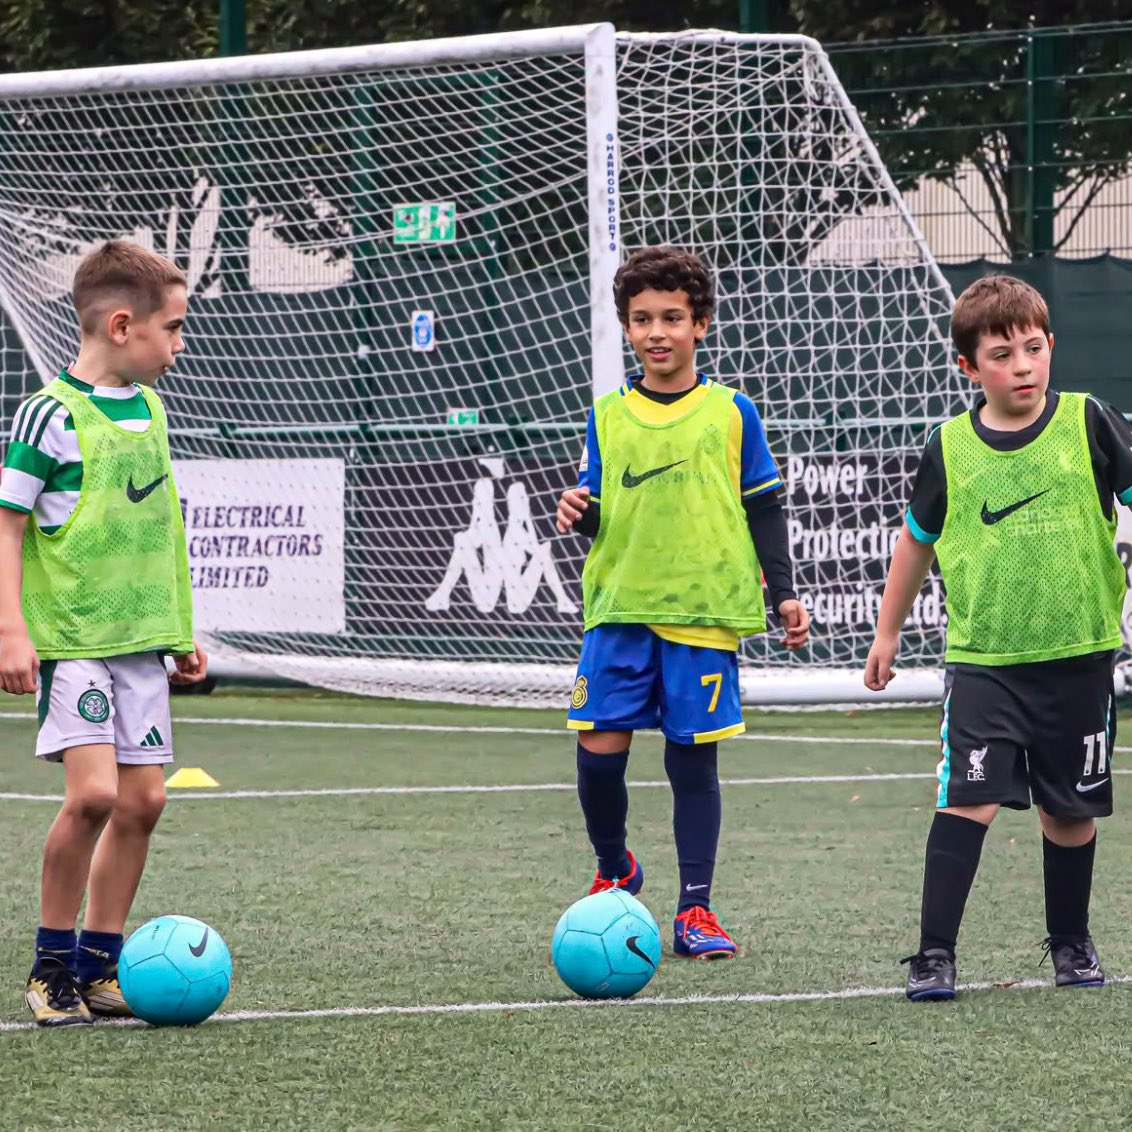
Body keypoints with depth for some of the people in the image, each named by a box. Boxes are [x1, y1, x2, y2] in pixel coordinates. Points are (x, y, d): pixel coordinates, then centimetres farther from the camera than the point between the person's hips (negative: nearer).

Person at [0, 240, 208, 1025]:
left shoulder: (148, 407, 12)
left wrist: (179, 631, 23)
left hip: (139, 639, 7)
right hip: (70, 637, -7)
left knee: (143, 797, 4)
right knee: (94, 790, -17)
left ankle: (98, 966, 14)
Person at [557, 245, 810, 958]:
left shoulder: (732, 414, 4)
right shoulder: (608, 417, 10)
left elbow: (765, 510, 8)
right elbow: (594, 506, 14)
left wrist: (784, 594, 2)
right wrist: (578, 513, -9)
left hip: (705, 612, -2)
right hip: (619, 609, 2)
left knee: (694, 760, 0)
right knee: (599, 751, -4)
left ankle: (695, 909, 6)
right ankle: (615, 873, 22)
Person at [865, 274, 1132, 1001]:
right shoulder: (950, 449, 1)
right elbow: (917, 539, 15)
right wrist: (889, 632, 21)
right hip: (982, 660, 0)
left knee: (1070, 809, 11)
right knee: (968, 800, -12)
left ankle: (1071, 941, 31)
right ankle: (935, 953, -9)